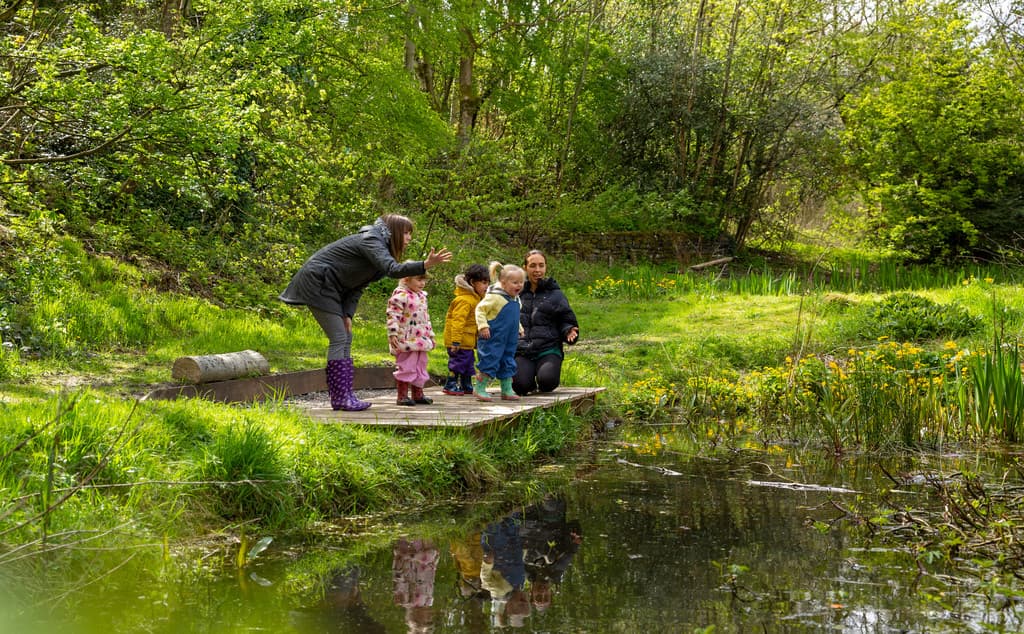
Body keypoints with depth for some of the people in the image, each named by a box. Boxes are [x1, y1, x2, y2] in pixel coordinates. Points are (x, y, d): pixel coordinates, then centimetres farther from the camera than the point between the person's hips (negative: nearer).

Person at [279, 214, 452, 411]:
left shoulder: (380, 247, 11)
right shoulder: (372, 241, -20)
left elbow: (359, 285, 8)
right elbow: (393, 270, -38)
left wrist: (347, 314, -4)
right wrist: (426, 265, -49)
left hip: (330, 287, 10)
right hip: (316, 282, -10)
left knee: (346, 338, 7)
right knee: (339, 338, -12)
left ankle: (344, 396, 7)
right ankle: (340, 397, -12)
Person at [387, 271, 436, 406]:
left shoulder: (422, 296, 16)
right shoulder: (400, 296, -12)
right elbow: (392, 315, -17)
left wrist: (430, 335, 25)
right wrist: (392, 334, -25)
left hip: (421, 341, 8)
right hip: (406, 341, -8)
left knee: (420, 367, 13)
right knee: (406, 367, -4)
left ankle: (418, 394, 22)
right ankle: (402, 396, 3)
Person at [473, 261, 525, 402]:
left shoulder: (515, 299, 12)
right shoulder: (494, 297, -15)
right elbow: (480, 309, -15)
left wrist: (519, 328, 23)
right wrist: (483, 326, -21)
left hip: (509, 339, 8)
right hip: (493, 339, -8)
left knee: (508, 362, 13)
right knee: (490, 360, -5)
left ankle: (507, 390, 22)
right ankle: (479, 389, 4)